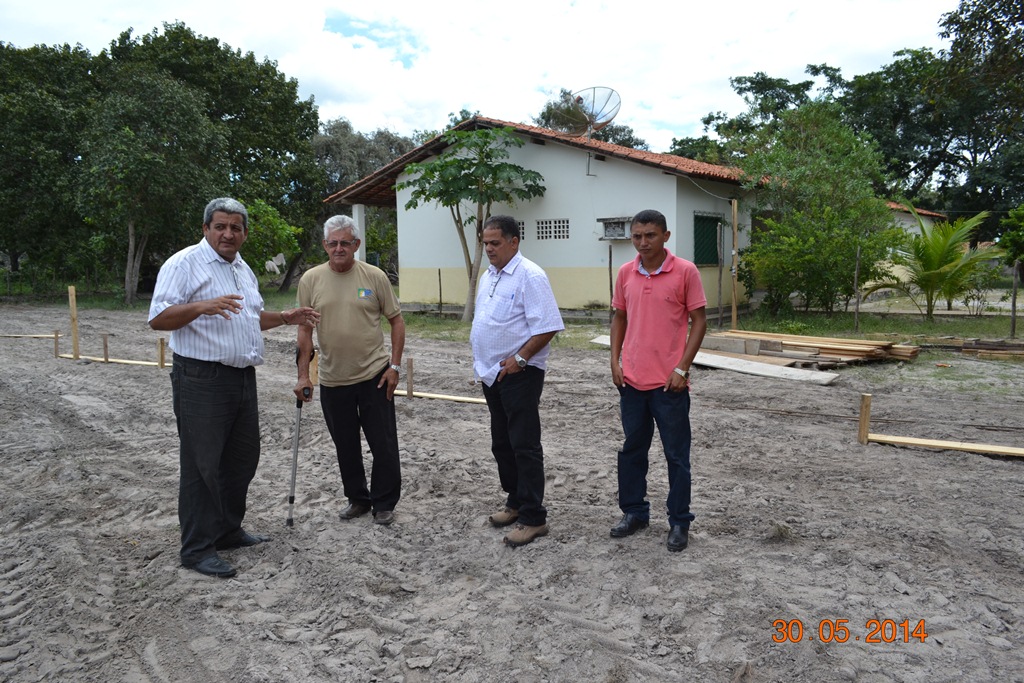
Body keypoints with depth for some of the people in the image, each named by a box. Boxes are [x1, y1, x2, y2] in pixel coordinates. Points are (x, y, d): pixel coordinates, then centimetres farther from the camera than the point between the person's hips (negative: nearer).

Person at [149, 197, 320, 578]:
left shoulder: (243, 269, 16)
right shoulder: (184, 264, -9)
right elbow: (158, 319, -17)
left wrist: (286, 318, 16)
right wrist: (202, 306, -32)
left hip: (243, 377, 8)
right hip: (202, 380, -8)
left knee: (242, 460, 15)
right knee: (202, 465, -2)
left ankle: (228, 531, 30)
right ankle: (197, 548, 10)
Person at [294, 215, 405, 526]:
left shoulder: (374, 276, -4)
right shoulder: (311, 279, 1)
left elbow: (396, 320, 1)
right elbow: (305, 330, 3)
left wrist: (395, 365, -5)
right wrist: (303, 375, -2)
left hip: (374, 376, -2)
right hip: (333, 380, 2)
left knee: (384, 445, 4)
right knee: (346, 447, 14)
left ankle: (384, 503, 21)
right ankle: (357, 499, 32)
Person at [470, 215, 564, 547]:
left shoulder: (529, 276, -15)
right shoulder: (488, 276, 13)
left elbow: (547, 327, -20)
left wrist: (519, 358, -21)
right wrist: (481, 359, 13)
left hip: (518, 373, -9)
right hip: (491, 373, 9)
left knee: (524, 445, -4)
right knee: (502, 443, 16)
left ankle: (533, 517, 3)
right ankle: (515, 501, 31)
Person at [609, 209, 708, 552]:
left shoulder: (685, 271, -8)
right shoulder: (625, 273, 5)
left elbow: (699, 321, -5)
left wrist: (682, 368, -12)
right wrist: (615, 360, 4)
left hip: (669, 382, -4)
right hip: (631, 380, 4)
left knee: (676, 455, 6)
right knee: (632, 449, 14)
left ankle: (679, 521, 20)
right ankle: (634, 511, 30)